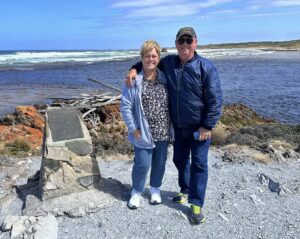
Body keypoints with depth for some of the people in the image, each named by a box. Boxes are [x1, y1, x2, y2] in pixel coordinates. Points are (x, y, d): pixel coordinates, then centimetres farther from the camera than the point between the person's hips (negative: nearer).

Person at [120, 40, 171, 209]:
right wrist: (133, 128, -10)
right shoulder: (134, 80, -9)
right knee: (142, 164, 3)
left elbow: (171, 103, 9)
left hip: (163, 132, 4)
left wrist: (170, 126, 6)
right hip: (144, 132, -3)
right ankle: (136, 192, 29)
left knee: (160, 163, 16)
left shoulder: (165, 79, 2)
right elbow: (125, 106, -7)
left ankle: (155, 189, 40)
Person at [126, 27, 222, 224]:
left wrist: (208, 126, -16)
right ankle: (186, 190, 41)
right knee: (180, 159, 19)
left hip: (199, 127, -5)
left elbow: (215, 99, -15)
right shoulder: (168, 62, 0)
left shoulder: (206, 67, -15)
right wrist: (135, 69, -3)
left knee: (199, 164, 2)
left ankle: (196, 204, 13)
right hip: (178, 126, 6)